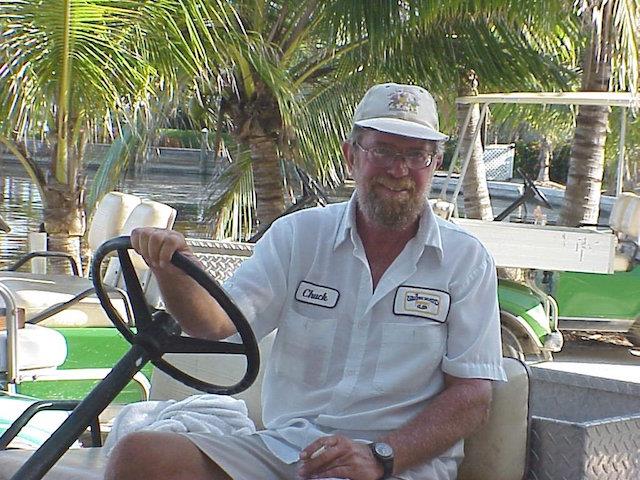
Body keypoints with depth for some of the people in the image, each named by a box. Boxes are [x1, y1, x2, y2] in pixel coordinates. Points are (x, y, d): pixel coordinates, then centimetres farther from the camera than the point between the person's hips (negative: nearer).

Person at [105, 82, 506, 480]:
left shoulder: (466, 260, 4)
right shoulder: (299, 234, 10)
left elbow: (473, 396, -1)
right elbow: (216, 322, -1)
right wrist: (174, 270, -23)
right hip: (284, 447, 4)